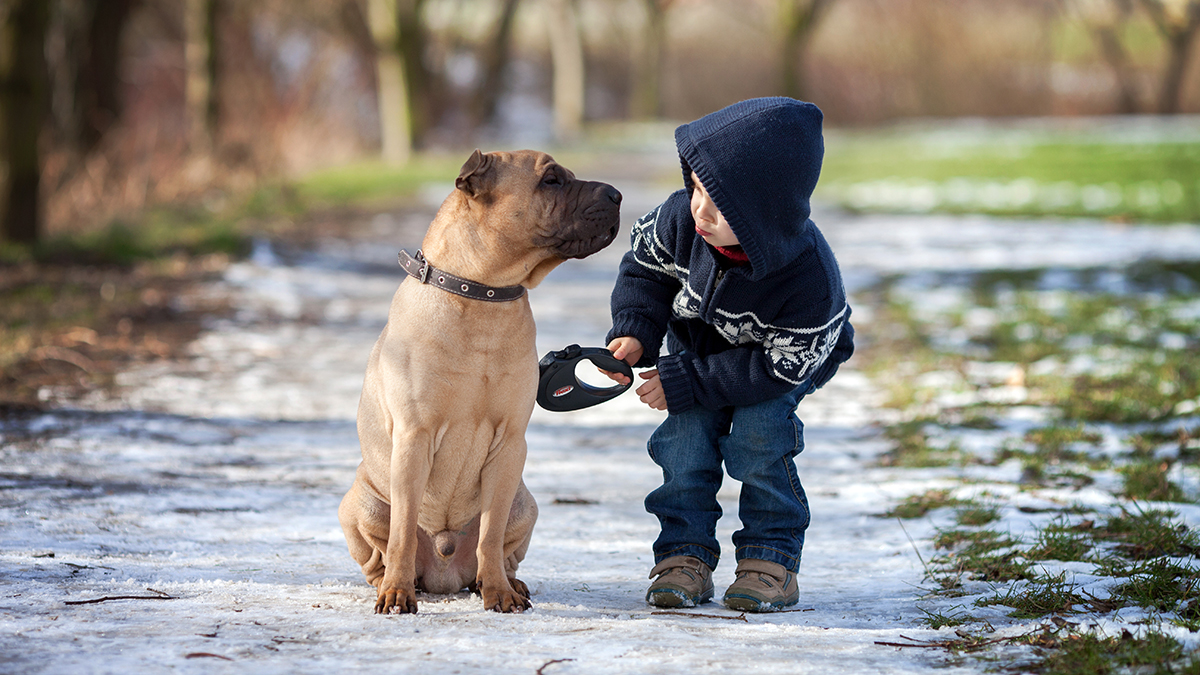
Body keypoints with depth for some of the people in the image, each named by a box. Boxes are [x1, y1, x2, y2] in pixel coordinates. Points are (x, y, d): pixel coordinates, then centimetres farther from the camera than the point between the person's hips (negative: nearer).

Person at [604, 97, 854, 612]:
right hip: (699, 339, 4)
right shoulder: (683, 217, -31)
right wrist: (634, 333, -25)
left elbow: (779, 366, -31)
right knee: (687, 432, -14)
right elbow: (645, 264, -9)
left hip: (789, 356, -4)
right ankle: (685, 554, -5)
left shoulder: (810, 279, -42)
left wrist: (686, 382, -33)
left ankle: (771, 556, -9)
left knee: (758, 432, -24)